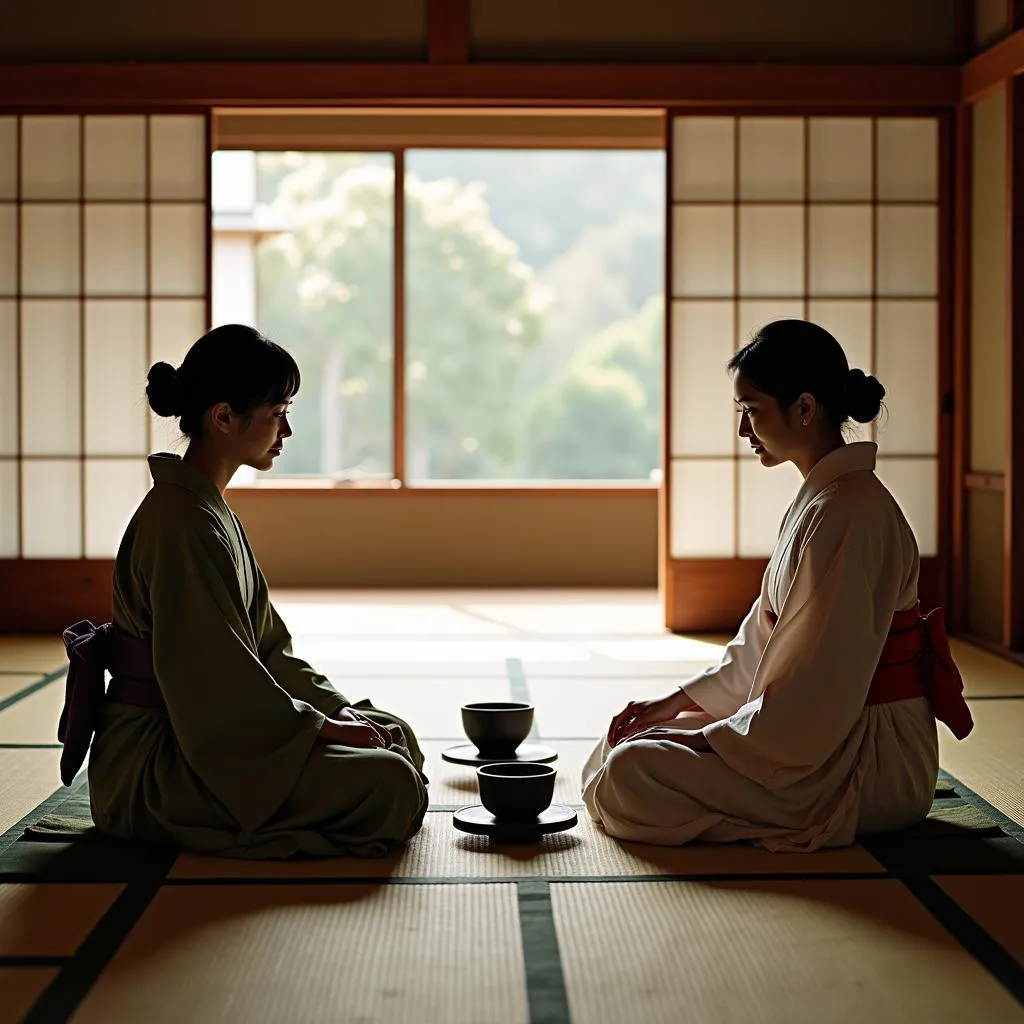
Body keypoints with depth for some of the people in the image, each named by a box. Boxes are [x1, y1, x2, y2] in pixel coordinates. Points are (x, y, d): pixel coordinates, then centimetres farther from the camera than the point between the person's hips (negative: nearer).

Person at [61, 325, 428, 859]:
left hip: (208, 730, 10)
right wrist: (320, 725, -14)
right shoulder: (182, 522, -21)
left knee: (395, 735, 11)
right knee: (390, 788, -20)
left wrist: (337, 708, 4)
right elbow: (214, 678, -23)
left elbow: (264, 642, 15)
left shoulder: (209, 509, 13)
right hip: (156, 768, -10)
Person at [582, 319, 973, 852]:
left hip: (872, 763, -10)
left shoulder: (847, 512, -22)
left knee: (630, 774, -19)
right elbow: (765, 640, 17)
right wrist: (680, 700, 8)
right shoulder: (821, 497, 11)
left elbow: (820, 688, -24)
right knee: (632, 739, 13)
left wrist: (712, 739, -16)